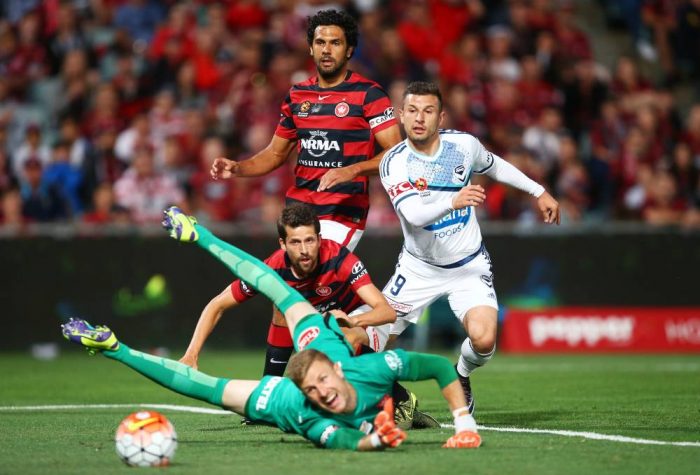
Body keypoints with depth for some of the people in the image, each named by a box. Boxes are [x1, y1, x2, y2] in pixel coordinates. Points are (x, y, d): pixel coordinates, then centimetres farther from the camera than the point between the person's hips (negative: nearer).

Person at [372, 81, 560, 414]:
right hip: (418, 267, -1)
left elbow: (495, 166, 15)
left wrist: (539, 191, 18)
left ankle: (462, 375, 16)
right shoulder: (394, 163, -19)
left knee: (483, 340, -20)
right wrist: (453, 202, -53)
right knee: (373, 340, -6)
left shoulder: (464, 144, -9)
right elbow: (414, 213, -35)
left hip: (469, 267, 1)